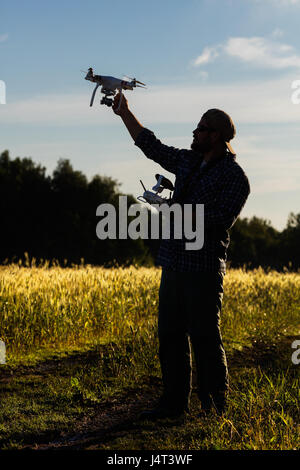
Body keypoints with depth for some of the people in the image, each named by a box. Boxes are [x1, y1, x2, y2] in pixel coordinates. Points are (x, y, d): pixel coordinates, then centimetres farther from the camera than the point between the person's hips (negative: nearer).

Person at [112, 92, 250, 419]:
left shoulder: (234, 176, -6)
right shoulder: (187, 162, 15)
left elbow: (221, 218, -17)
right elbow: (151, 146, 26)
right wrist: (124, 112, 26)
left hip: (204, 269, -7)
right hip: (174, 265, 8)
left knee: (204, 338, -5)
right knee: (170, 336, 9)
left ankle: (215, 407, 5)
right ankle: (174, 403, 18)